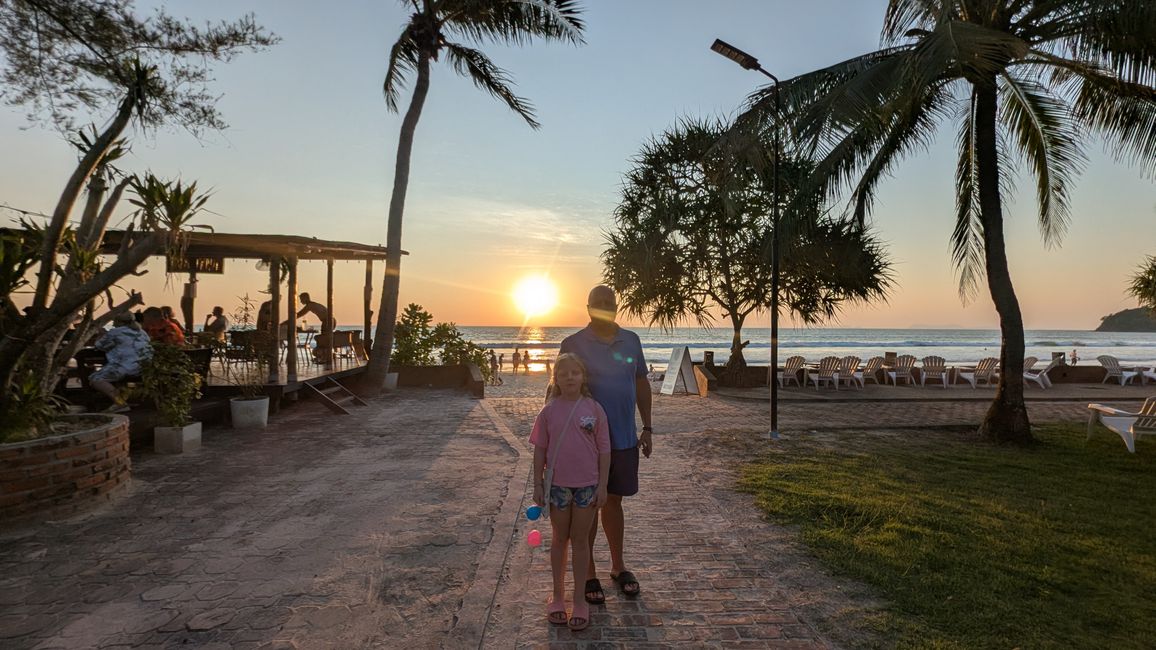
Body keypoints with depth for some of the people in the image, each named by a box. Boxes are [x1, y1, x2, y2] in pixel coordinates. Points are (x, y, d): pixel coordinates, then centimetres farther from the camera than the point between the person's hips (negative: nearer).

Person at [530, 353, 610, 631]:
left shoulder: (594, 409, -6)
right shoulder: (549, 411, -4)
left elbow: (604, 449, -3)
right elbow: (540, 450, 1)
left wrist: (603, 485, -5)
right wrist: (538, 484, 0)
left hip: (587, 485, -1)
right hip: (557, 484, 1)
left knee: (580, 540, 10)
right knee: (559, 539, 15)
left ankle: (579, 599, 23)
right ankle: (558, 596, 30)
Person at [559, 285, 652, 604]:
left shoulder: (631, 340, 5)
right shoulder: (573, 344, -7)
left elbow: (641, 384, 12)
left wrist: (647, 428, 10)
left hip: (624, 438, 4)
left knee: (613, 501, 17)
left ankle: (618, 566, 32)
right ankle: (589, 573, 23)